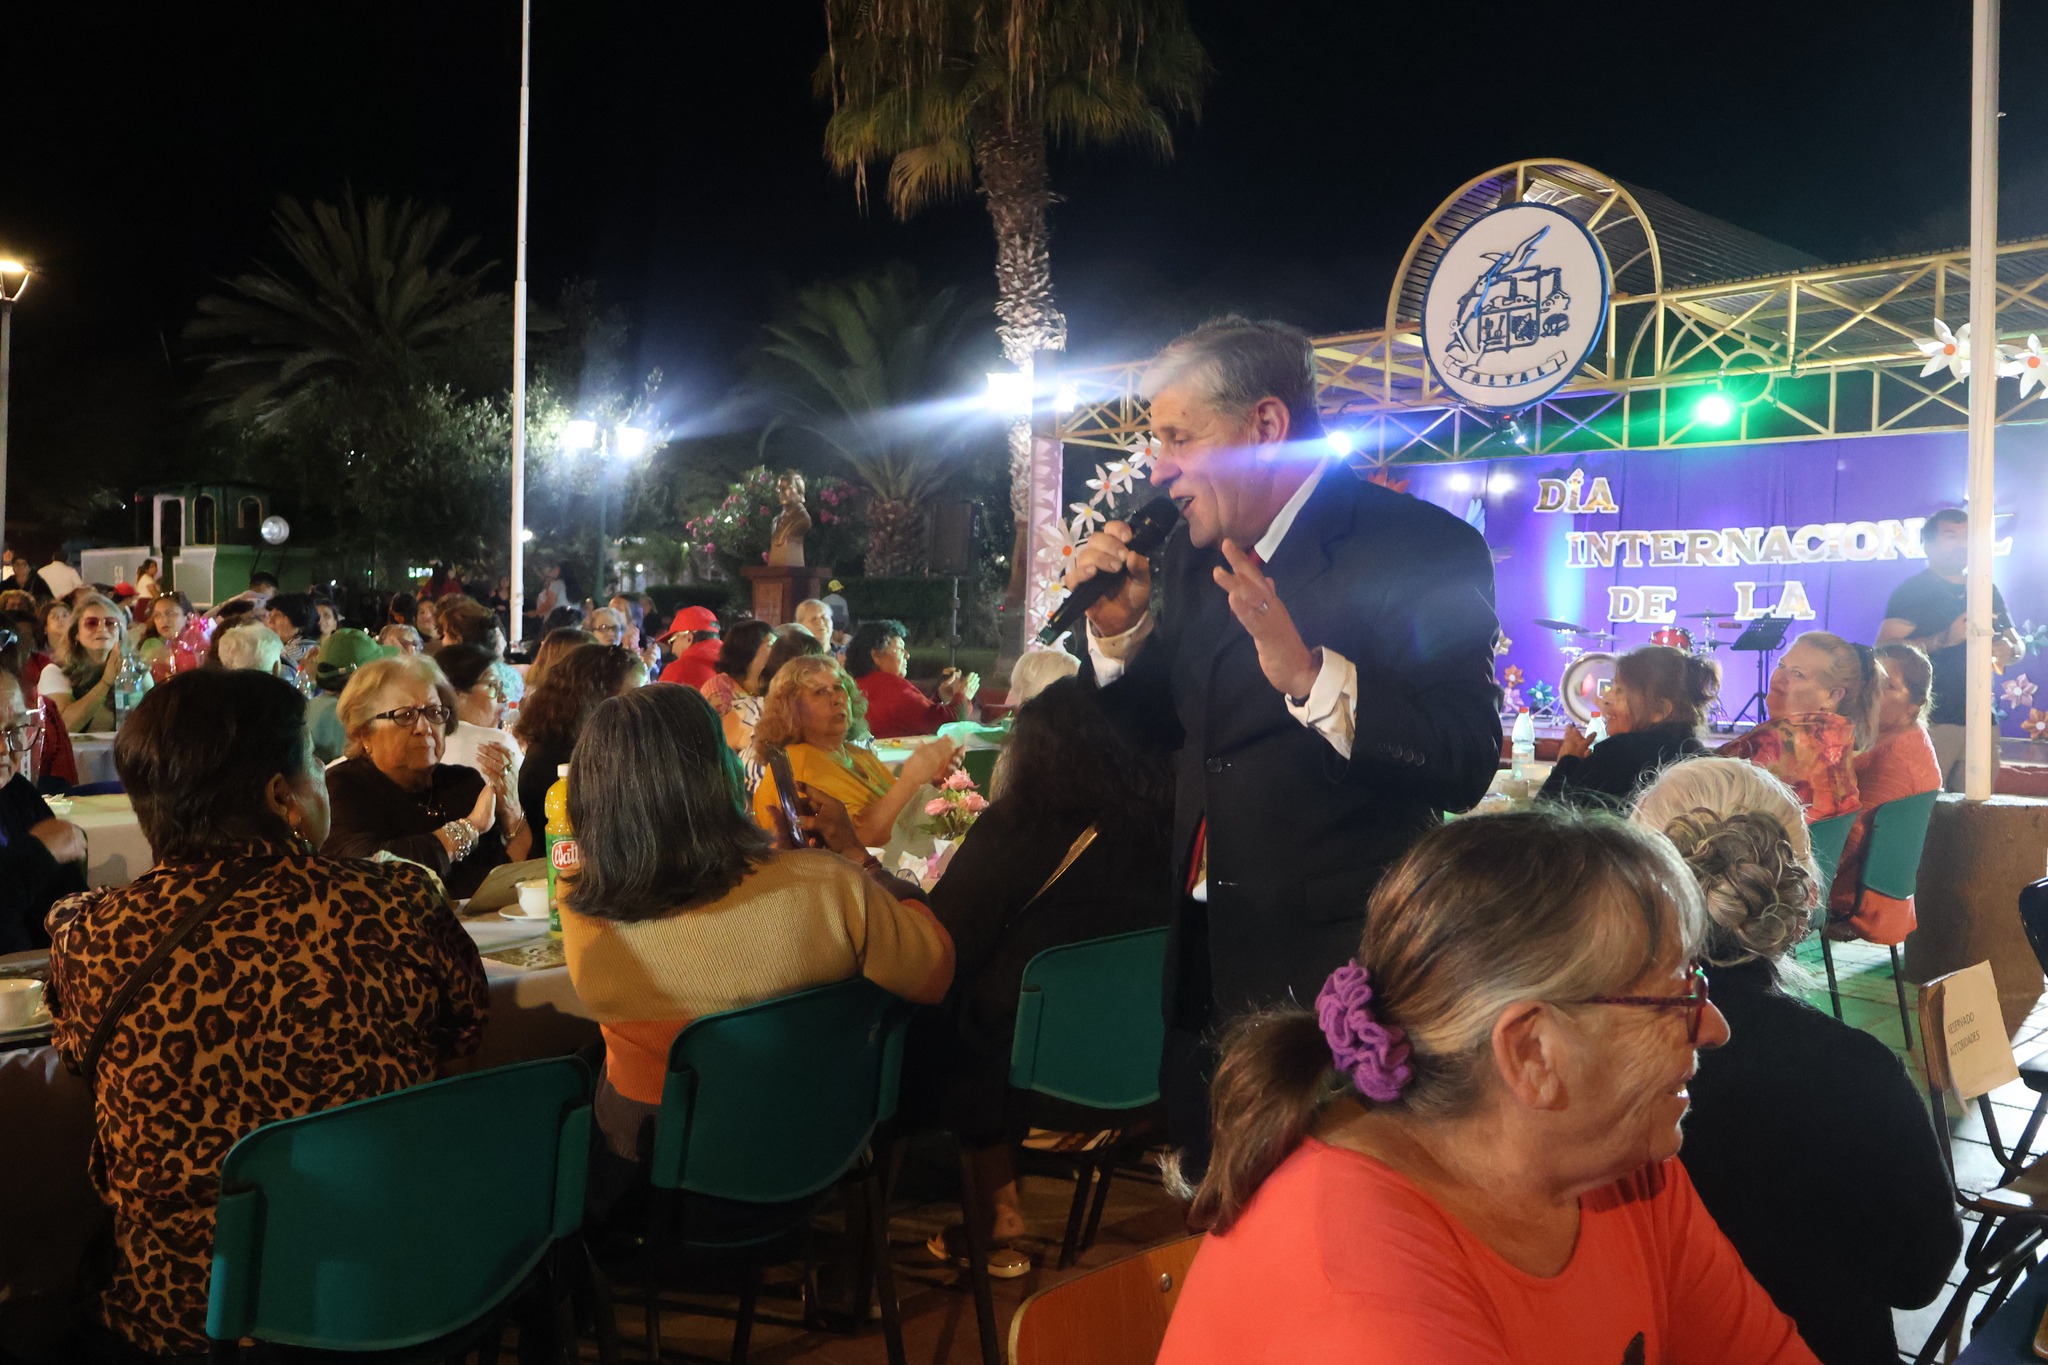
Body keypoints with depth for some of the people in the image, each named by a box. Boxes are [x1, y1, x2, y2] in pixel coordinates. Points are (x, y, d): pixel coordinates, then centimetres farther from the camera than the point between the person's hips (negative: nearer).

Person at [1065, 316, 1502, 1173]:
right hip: (1207, 961, 7)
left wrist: (1310, 673, -36)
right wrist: (1120, 628, -2)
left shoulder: (1425, 549, -15)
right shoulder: (1195, 553, 7)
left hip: (1340, 971, -7)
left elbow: (1465, 765, -24)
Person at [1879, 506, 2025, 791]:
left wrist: (2009, 651, -1)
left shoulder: (1988, 590, 17)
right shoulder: (1911, 591, -1)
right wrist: (1945, 639, -25)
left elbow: (2017, 642, 24)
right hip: (1931, 721, -6)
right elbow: (1885, 649, -12)